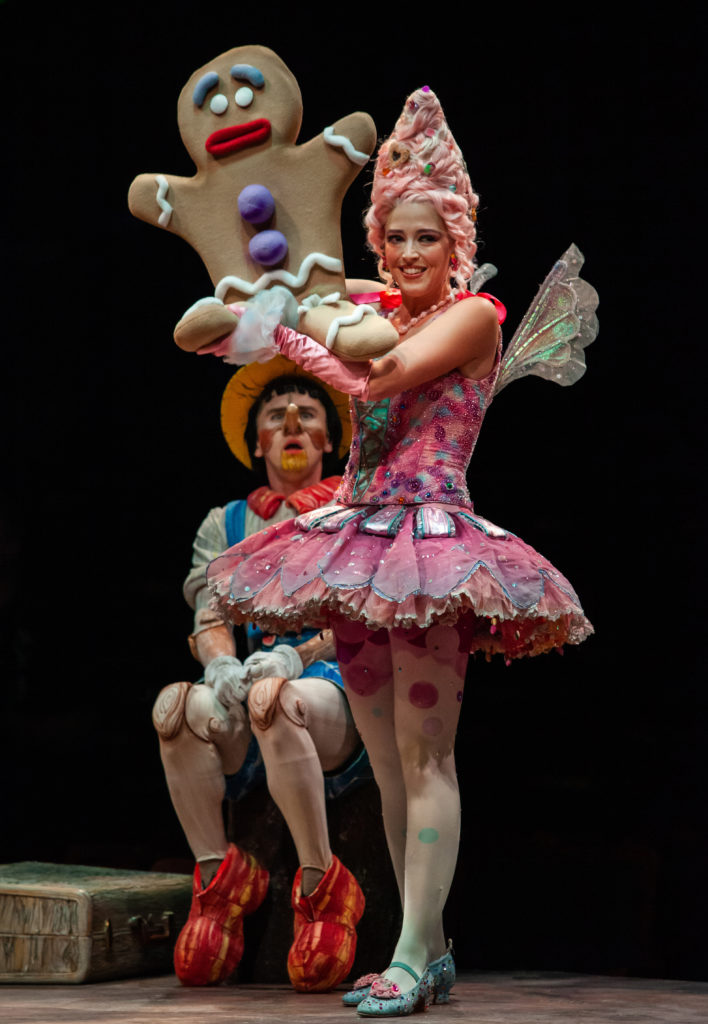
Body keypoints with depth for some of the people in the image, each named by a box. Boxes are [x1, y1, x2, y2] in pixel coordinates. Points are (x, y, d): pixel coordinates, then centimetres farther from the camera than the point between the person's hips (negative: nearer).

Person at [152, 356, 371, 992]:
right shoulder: (225, 524, 24)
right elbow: (209, 618, 9)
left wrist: (293, 656, -17)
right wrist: (223, 665, -15)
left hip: (340, 694, -3)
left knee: (279, 702, -39)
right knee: (177, 705, -31)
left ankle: (322, 885, -26)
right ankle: (219, 873, -19)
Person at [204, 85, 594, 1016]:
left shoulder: (473, 316, -3)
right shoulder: (374, 308, 15)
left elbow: (379, 377, -18)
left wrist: (287, 331, -9)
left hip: (433, 535, -7)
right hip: (360, 537, 7)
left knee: (426, 756, -8)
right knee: (389, 765, 9)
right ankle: (431, 948, 17)